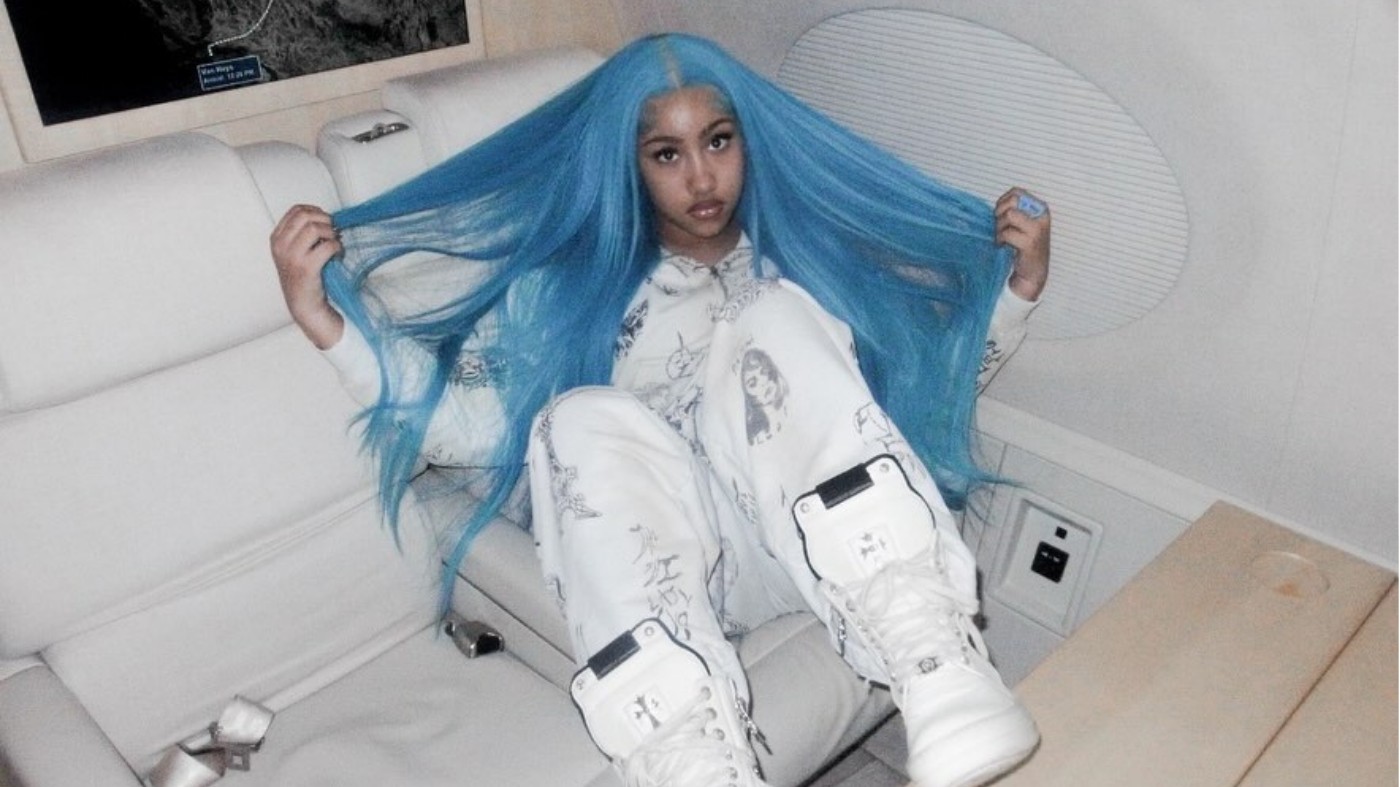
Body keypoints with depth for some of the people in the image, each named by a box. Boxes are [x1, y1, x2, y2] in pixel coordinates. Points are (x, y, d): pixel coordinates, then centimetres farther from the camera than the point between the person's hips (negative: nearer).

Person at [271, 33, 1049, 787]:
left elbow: (937, 375, 15)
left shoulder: (807, 247, 14)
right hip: (671, 566, 0)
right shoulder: (575, 275, 10)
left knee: (778, 321, -25)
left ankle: (944, 677, -38)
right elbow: (467, 422, 2)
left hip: (821, 552, 0)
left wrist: (1018, 283, -1)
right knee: (586, 421, -29)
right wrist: (326, 314, -9)